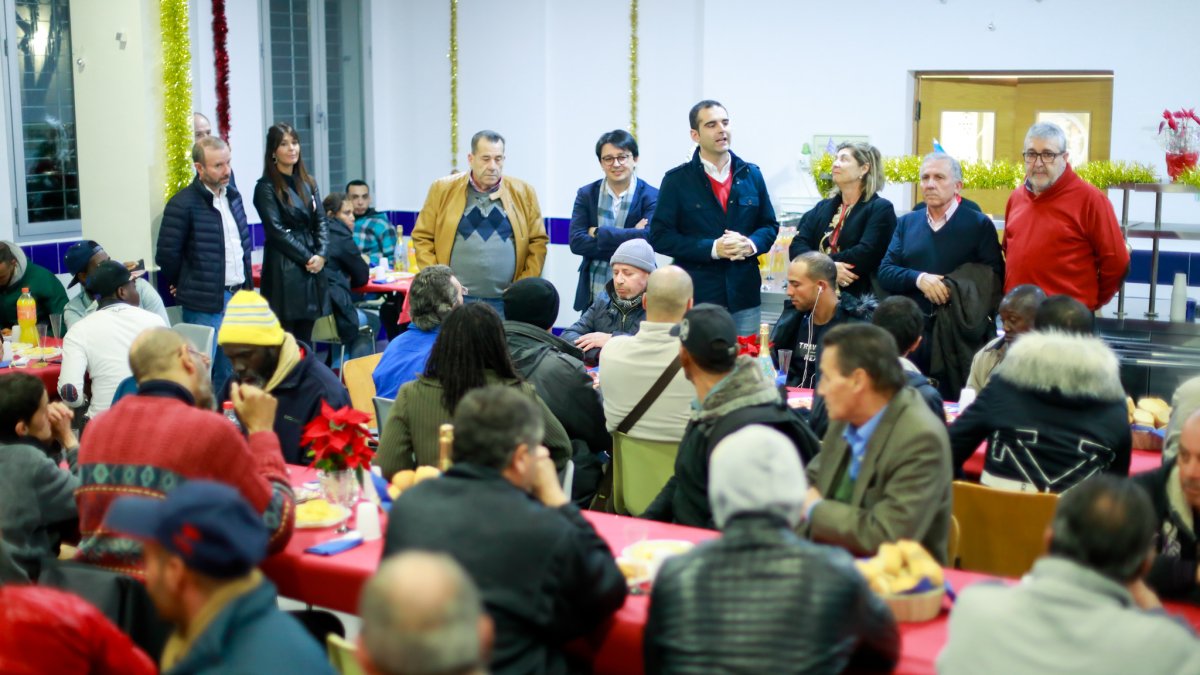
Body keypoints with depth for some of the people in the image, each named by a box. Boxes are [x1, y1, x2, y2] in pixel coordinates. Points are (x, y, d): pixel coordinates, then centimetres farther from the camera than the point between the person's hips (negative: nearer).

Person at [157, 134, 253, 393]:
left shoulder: (233, 196, 11)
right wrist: (186, 285, 4)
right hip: (206, 304, -7)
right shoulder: (182, 204, -12)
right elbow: (166, 255, -9)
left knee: (230, 374, 14)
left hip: (239, 297, 7)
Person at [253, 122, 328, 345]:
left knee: (305, 340, 8)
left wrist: (321, 254, -6)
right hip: (284, 270, -6)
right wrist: (307, 257, -11)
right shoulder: (266, 187, -3)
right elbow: (276, 230, -9)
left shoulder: (307, 183, 14)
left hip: (312, 268, 6)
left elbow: (320, 222, 10)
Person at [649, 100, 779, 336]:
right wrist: (712, 248, -14)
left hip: (744, 296, 3)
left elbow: (769, 226, 16)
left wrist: (750, 244, -8)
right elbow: (660, 237, -4)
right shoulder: (677, 180, 0)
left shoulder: (751, 174, 11)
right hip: (696, 298, -3)